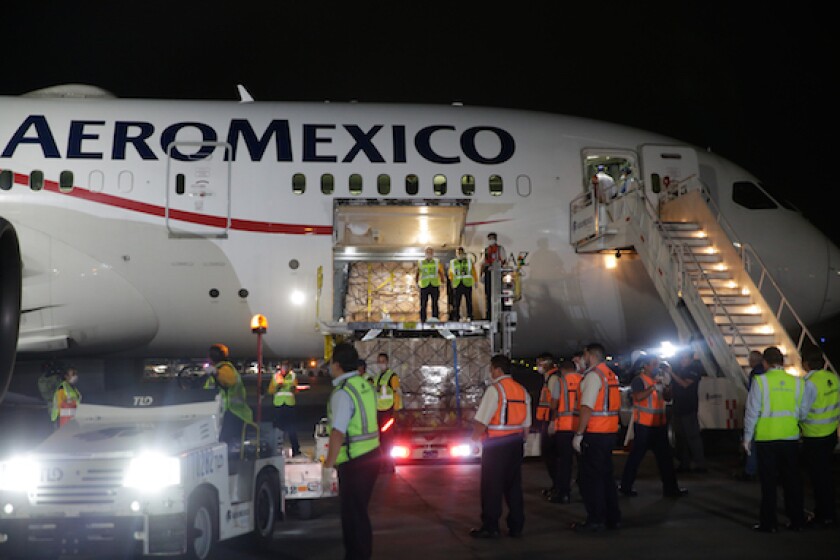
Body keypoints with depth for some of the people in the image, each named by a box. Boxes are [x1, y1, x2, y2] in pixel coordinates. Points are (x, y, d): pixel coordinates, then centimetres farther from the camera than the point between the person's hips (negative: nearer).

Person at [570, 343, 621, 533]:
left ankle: (595, 521, 0)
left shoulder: (593, 375, -13)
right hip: (610, 432, 9)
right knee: (606, 475, 16)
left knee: (590, 478, -2)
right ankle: (613, 518, 22)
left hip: (594, 434, -9)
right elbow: (617, 406, 15)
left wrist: (579, 434, -18)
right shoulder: (612, 375, 12)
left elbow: (587, 408, -19)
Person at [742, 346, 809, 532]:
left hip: (766, 439, -2)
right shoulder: (797, 382, 1)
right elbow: (804, 412, 5)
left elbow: (752, 412, -7)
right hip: (791, 438, 3)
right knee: (792, 481, 13)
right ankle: (797, 520, 19)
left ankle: (768, 523, 9)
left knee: (768, 482, 6)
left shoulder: (760, 381, -8)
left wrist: (747, 438, 1)